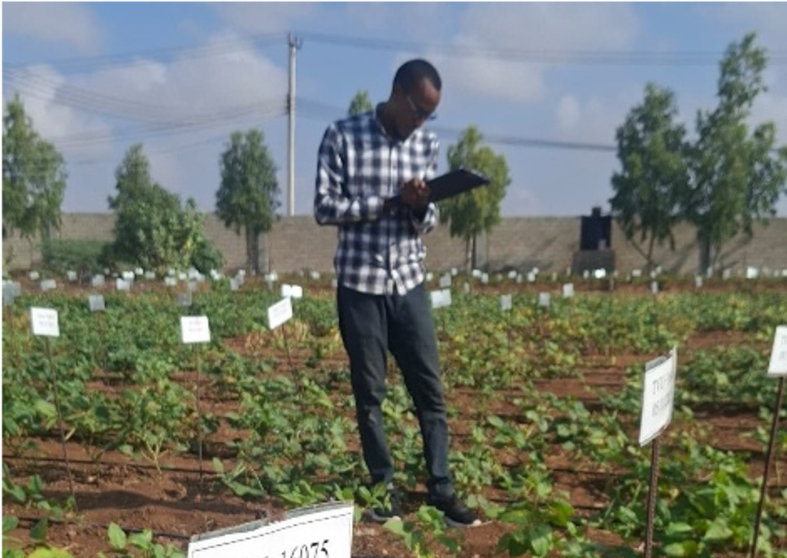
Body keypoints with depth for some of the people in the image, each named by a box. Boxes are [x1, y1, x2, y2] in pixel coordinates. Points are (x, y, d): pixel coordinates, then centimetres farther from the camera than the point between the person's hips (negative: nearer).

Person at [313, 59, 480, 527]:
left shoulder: (428, 145, 5)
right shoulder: (343, 137, -5)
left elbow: (429, 222, 8)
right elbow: (325, 208, -9)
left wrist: (421, 207, -16)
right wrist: (391, 200, -17)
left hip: (410, 283, 3)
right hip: (360, 285, -3)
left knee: (431, 389, 5)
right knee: (370, 393, 6)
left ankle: (441, 489, 16)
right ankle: (385, 488, 20)